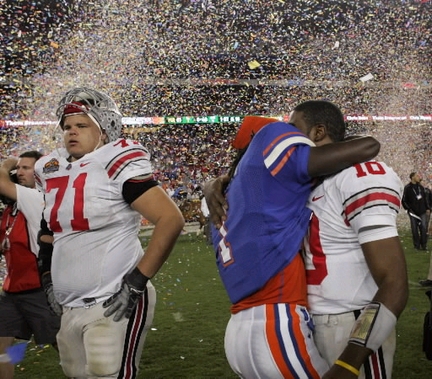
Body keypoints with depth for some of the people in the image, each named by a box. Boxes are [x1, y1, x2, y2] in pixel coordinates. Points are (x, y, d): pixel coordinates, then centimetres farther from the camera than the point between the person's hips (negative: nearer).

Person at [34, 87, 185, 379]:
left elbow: (172, 220, -19)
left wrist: (137, 281, -18)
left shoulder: (116, 164, -11)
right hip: (70, 308, 8)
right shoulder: (51, 170, 11)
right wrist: (49, 278, 18)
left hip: (114, 304, -8)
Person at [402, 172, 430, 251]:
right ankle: (417, 246, 7)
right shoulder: (407, 188, -4)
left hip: (422, 212, 4)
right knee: (414, 229, 0)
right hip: (413, 213, -4)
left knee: (424, 228, -3)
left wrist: (427, 208, 12)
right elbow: (404, 201, -5)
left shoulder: (421, 187, 12)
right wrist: (409, 209, -11)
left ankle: (424, 245, 5)